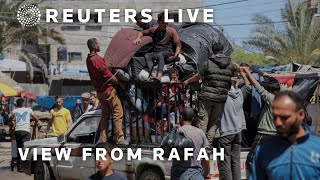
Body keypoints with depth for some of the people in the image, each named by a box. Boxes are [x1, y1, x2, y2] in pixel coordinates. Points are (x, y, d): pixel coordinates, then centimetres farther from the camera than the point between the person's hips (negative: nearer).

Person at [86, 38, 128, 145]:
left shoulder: (89, 59, 9)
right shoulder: (97, 59, -19)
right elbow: (107, 74, -18)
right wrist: (119, 83, -8)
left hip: (99, 91, 9)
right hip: (108, 89, -9)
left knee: (105, 115, 15)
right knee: (118, 113, -5)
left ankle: (103, 139, 14)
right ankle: (119, 138, -8)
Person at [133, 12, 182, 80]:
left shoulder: (172, 31, 4)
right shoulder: (154, 30, 11)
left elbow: (178, 44, 1)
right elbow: (142, 32, 24)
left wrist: (176, 55, -15)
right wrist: (138, 38, 1)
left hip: (167, 52, -3)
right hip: (155, 53, 3)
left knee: (160, 55, -39)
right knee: (147, 55, -30)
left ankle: (159, 75, -59)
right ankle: (153, 73, -52)